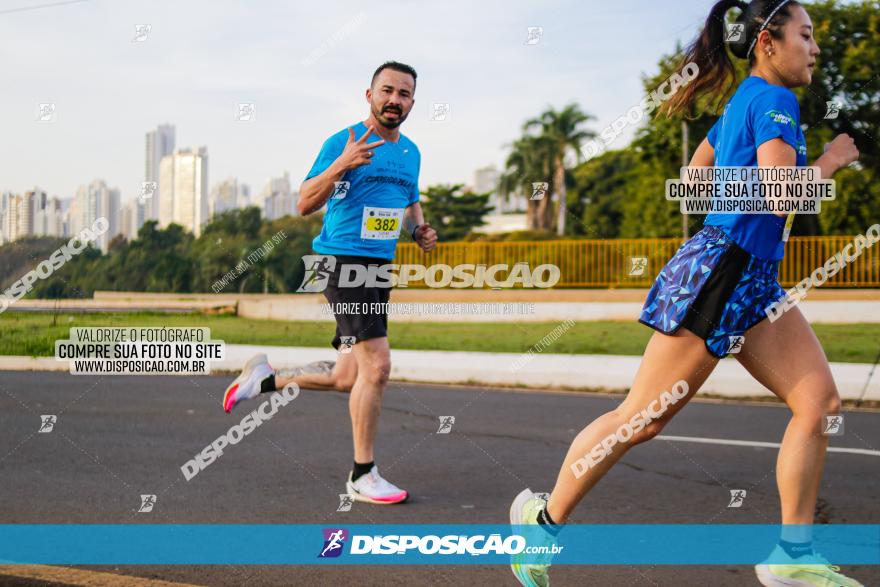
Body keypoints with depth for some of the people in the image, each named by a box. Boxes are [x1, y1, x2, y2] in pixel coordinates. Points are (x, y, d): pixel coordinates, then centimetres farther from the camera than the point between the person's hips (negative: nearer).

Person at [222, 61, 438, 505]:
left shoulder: (411, 152, 13)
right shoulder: (342, 143, -8)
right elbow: (305, 205, -12)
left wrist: (419, 230, 7)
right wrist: (341, 165, -26)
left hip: (379, 267, 8)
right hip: (343, 262, -8)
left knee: (347, 378, 11)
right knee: (377, 366, -15)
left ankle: (265, 379, 33)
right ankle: (362, 476, -4)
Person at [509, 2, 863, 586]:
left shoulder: (741, 103, 18)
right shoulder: (774, 100, -11)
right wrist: (830, 161, -7)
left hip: (753, 282, 10)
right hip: (717, 273, -10)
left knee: (820, 401, -1)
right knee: (642, 418, -3)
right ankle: (545, 517, 13)